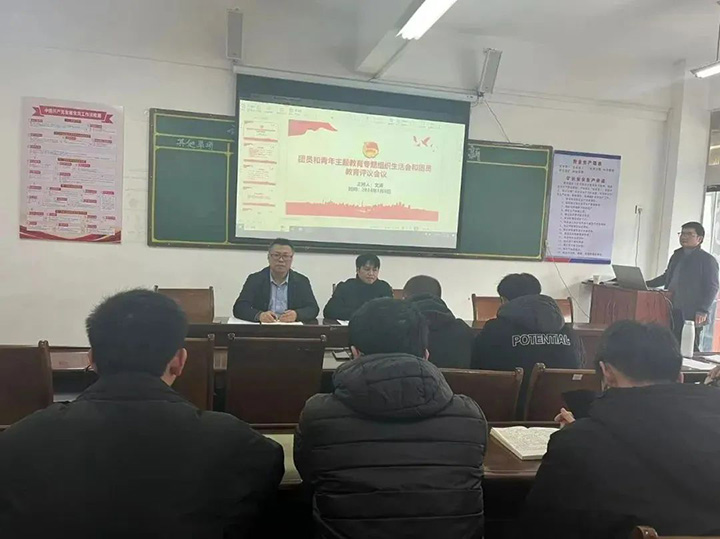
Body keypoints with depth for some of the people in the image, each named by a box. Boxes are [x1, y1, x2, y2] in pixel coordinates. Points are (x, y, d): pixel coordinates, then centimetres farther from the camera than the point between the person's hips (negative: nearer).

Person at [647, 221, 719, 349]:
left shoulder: (708, 260, -3)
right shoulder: (677, 255, 17)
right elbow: (666, 277, 28)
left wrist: (704, 311, -17)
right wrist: (646, 284, 17)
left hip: (691, 315, -6)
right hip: (672, 311, 6)